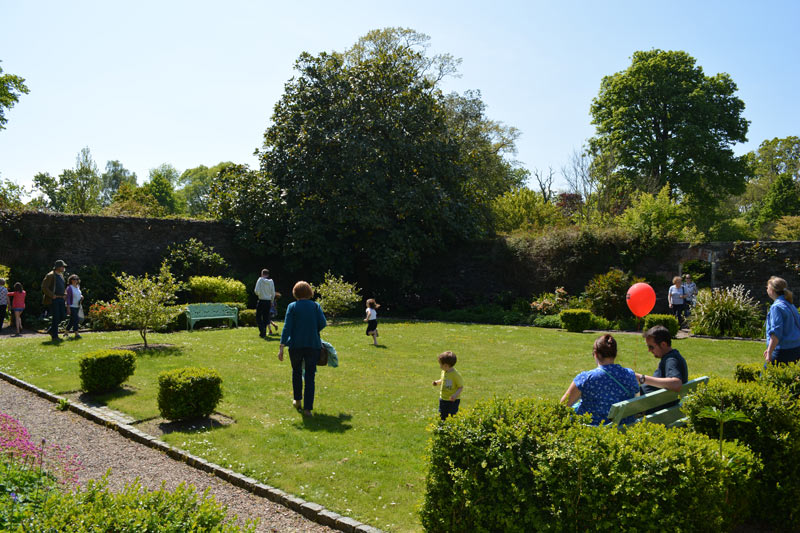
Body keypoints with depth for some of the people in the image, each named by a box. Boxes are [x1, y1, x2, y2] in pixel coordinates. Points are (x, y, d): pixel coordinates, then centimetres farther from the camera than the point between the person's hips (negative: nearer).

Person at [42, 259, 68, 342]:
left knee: (62, 316, 6)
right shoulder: (50, 275, -9)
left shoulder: (61, 275, 16)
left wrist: (65, 294, 11)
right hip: (53, 300, -8)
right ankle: (54, 336, 0)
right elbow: (44, 287, -14)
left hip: (61, 299, 8)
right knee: (56, 317, -7)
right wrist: (52, 295, -18)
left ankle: (51, 330, 24)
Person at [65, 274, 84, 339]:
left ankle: (66, 333, 23)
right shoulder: (69, 288, -11)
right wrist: (68, 308, -17)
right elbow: (68, 298, -13)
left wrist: (81, 296, 3)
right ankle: (76, 334, -14)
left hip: (77, 306, 8)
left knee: (72, 321, 12)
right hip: (72, 306, -8)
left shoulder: (78, 286, 10)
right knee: (75, 320, -14)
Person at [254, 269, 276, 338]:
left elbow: (256, 291, -14)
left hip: (261, 301, -4)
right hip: (268, 301, 4)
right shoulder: (271, 281, 3)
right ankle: (264, 333, 13)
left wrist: (257, 294, 9)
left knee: (258, 317, 7)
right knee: (266, 317, 12)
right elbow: (273, 293, 6)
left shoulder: (260, 280, -7)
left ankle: (262, 329, -13)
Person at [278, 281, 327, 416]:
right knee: (310, 376, 4)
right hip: (313, 345, 0)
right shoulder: (316, 306, 2)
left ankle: (297, 400, 34)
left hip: (295, 345, 0)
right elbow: (323, 323, -7)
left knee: (296, 371, 23)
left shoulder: (292, 306, -1)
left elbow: (287, 327, -8)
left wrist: (281, 347, -10)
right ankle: (308, 408, 0)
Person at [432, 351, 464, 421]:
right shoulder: (443, 372, -1)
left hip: (453, 400, -7)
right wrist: (437, 382, -1)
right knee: (442, 417, 14)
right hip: (443, 399, 7)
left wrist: (455, 395, -31)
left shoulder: (456, 375, -22)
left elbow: (461, 387, -17)